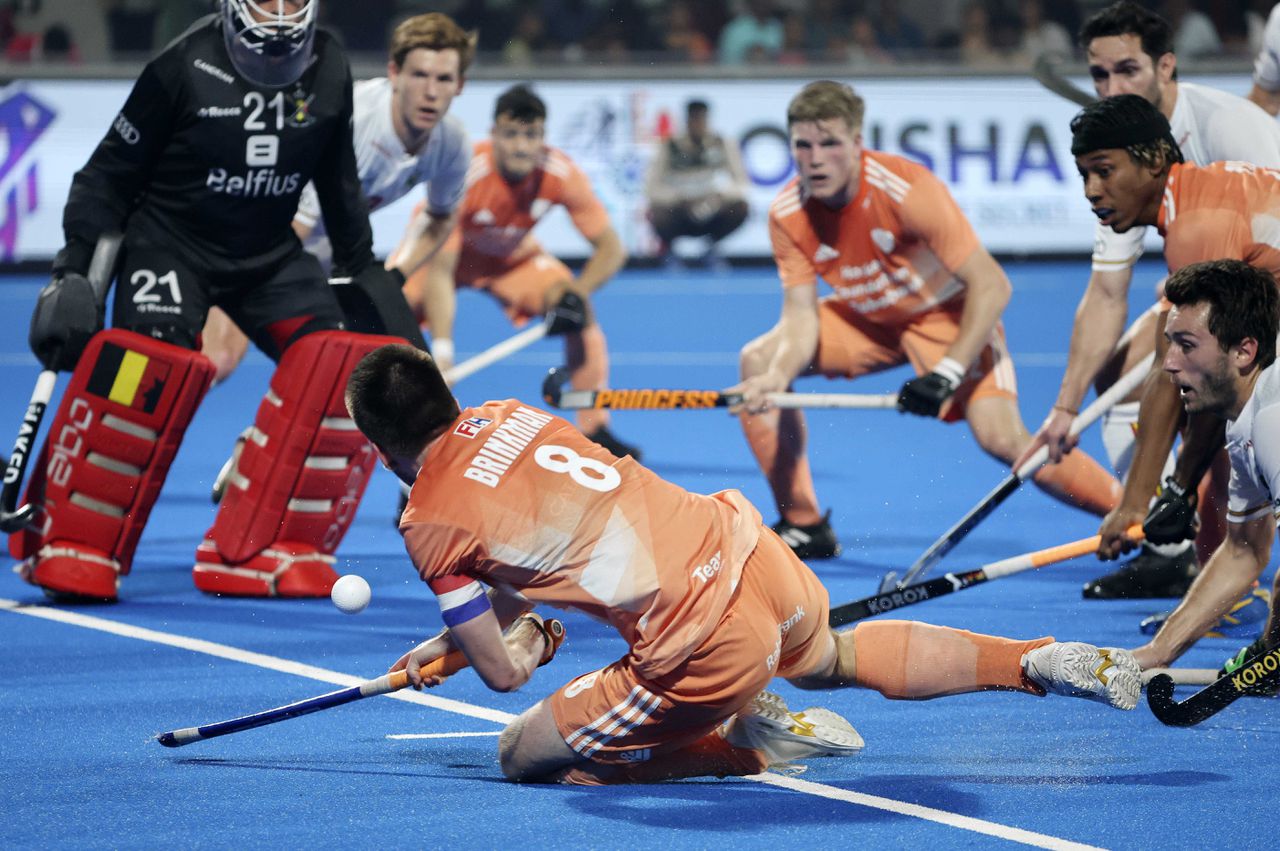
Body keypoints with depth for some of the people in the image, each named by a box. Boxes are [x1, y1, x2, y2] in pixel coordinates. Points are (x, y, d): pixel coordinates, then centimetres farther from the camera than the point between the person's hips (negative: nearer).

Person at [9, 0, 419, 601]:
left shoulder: (329, 72, -2)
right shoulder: (186, 66, -16)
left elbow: (338, 179, 15)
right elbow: (111, 173, -9)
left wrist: (363, 268, 14)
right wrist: (75, 267, -14)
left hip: (268, 255, 5)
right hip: (170, 242, -5)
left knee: (341, 369, -15)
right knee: (151, 372, -28)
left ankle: (258, 553, -11)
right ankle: (68, 546, -15)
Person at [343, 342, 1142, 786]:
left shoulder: (431, 523, -6)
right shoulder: (508, 414, 13)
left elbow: (506, 672, 1)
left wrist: (521, 639, 22)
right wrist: (450, 640, 32)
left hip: (706, 652, -7)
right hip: (749, 550, 8)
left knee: (523, 756, 7)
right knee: (836, 656, 39)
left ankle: (755, 742, 2)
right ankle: (1040, 661, 25)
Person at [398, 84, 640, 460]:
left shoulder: (561, 173, -28)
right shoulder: (464, 173, -37)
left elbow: (611, 248, -19)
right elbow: (439, 268, -39)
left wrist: (577, 294, -37)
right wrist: (441, 351, -48)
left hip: (512, 255, 3)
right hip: (442, 246, -2)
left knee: (577, 311, -18)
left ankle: (595, 431, -6)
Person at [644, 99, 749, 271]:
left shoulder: (723, 146, -3)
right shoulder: (669, 148, -9)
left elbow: (741, 185, -6)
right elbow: (652, 188, -16)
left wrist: (720, 195, -26)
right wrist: (681, 199, -31)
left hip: (711, 215, 2)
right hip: (679, 214, -2)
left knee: (739, 208, -25)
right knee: (657, 212, -35)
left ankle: (710, 247, 4)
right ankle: (666, 248, 1)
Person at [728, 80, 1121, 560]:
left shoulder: (908, 190, -32)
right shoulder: (788, 215, -17)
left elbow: (991, 285, -29)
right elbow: (801, 317, -13)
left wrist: (947, 374, -35)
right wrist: (776, 378, -34)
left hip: (947, 313, -6)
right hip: (865, 318, 6)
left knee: (1001, 438, -25)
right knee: (758, 361, -9)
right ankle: (803, 525, 2)